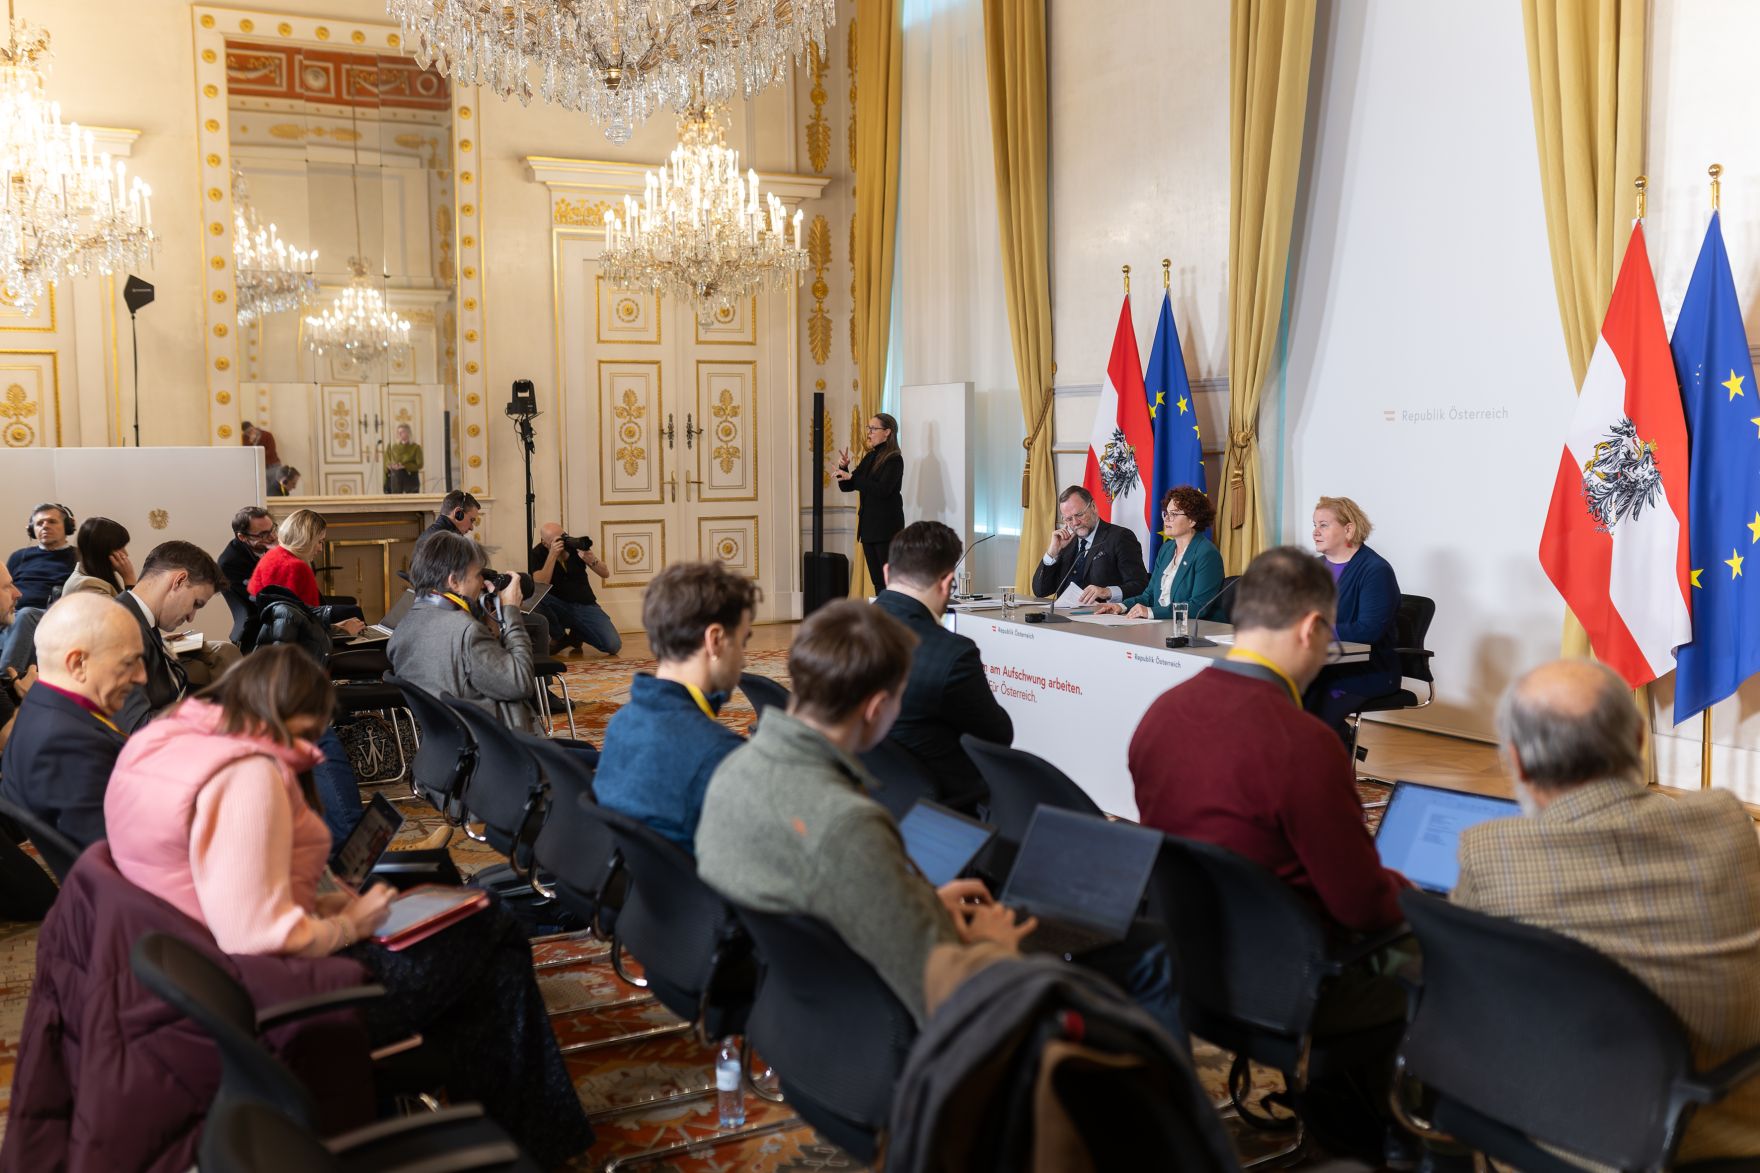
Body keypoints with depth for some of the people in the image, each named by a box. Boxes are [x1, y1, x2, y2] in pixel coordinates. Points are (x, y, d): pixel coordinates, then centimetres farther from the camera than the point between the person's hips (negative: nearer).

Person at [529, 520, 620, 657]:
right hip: (558, 607, -1)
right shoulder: (538, 553, -8)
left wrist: (591, 560, -28)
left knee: (614, 645, -20)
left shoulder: (575, 545, -5)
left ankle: (578, 634, 13)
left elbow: (605, 573, -6)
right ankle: (559, 636, -5)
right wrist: (553, 555, -29)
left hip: (585, 605, 1)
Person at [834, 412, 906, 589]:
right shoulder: (869, 458, 14)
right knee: (877, 581, 9)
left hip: (886, 527, -8)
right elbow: (846, 487, 15)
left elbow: (882, 490, -22)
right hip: (868, 526, 8)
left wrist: (851, 476, -21)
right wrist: (843, 468, -4)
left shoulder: (894, 460, -9)